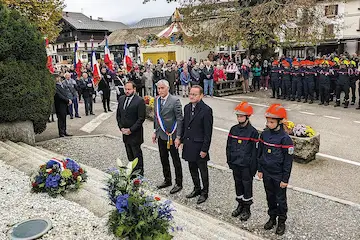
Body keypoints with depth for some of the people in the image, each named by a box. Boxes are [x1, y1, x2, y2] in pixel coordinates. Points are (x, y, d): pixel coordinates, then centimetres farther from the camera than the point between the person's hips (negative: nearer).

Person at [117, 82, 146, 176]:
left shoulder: (140, 101, -12)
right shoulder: (121, 99, 8)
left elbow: (141, 118, -14)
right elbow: (118, 115, 13)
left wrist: (131, 130, -14)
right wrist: (121, 127, 0)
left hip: (135, 133, -6)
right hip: (125, 132, 6)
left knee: (137, 155, 2)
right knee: (130, 155, 13)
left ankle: (139, 174, 13)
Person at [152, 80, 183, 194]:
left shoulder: (175, 101, -15)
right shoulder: (157, 100, 5)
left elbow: (179, 120, -15)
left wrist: (178, 137, -16)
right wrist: (155, 131, 11)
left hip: (171, 136, -6)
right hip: (160, 135, 7)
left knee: (176, 161, 7)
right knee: (163, 159, 18)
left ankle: (178, 183, 21)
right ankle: (167, 180, 35)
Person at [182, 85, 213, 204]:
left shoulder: (206, 110, -16)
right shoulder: (187, 107, 6)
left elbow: (208, 132, -15)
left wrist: (204, 149, -16)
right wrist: (182, 140, 12)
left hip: (199, 146, -6)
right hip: (189, 145, 7)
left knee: (203, 170, 9)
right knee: (192, 169, 19)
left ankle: (204, 192, 26)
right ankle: (197, 189, 37)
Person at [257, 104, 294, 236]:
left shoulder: (285, 138, -18)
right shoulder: (264, 134, -3)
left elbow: (288, 161, -13)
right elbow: (260, 153, 7)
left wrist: (285, 179, -11)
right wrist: (260, 169, 8)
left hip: (279, 176, -4)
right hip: (266, 174, 4)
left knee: (281, 199, 12)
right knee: (270, 197, 19)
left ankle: (281, 222, 30)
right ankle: (272, 218, 37)